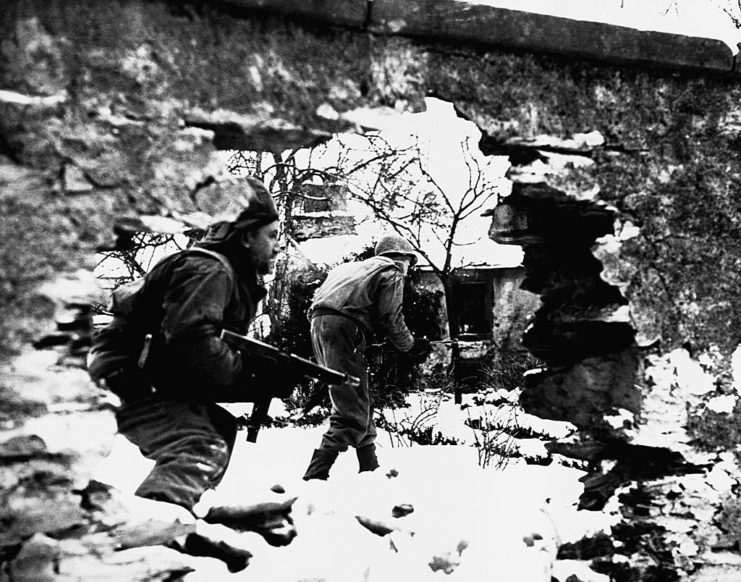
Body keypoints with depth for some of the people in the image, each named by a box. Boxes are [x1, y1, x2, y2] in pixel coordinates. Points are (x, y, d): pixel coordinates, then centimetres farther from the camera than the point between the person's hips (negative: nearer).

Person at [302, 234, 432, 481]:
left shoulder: (355, 267, 31)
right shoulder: (392, 272, 8)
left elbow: (318, 295, 25)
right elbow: (390, 318, -3)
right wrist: (411, 346, 13)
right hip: (343, 328, -9)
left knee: (360, 402, 20)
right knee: (353, 413, -8)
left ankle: (370, 468, 28)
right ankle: (315, 476, -17)